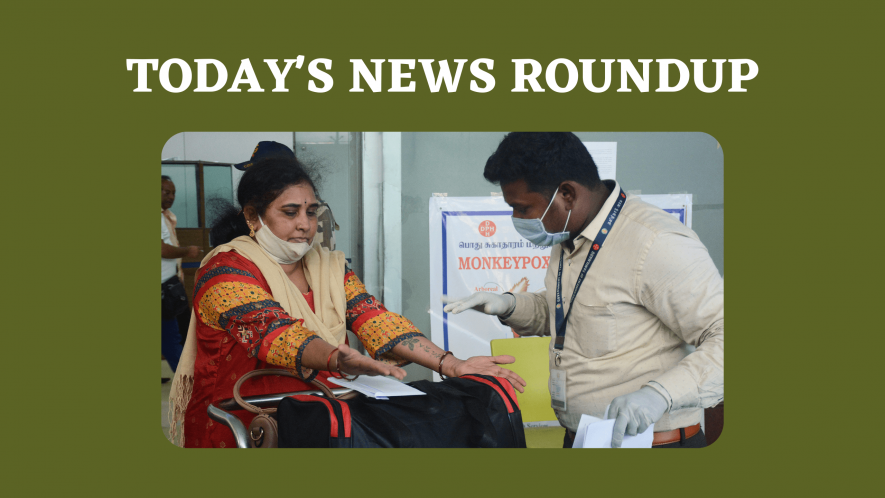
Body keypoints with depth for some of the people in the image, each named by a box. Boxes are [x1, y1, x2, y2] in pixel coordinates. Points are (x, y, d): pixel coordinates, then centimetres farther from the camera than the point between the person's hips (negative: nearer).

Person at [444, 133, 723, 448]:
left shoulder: (656, 244, -22)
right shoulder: (568, 237, 7)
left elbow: (723, 336, -23)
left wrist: (660, 393, -35)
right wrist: (508, 306, 6)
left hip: (651, 439, -8)